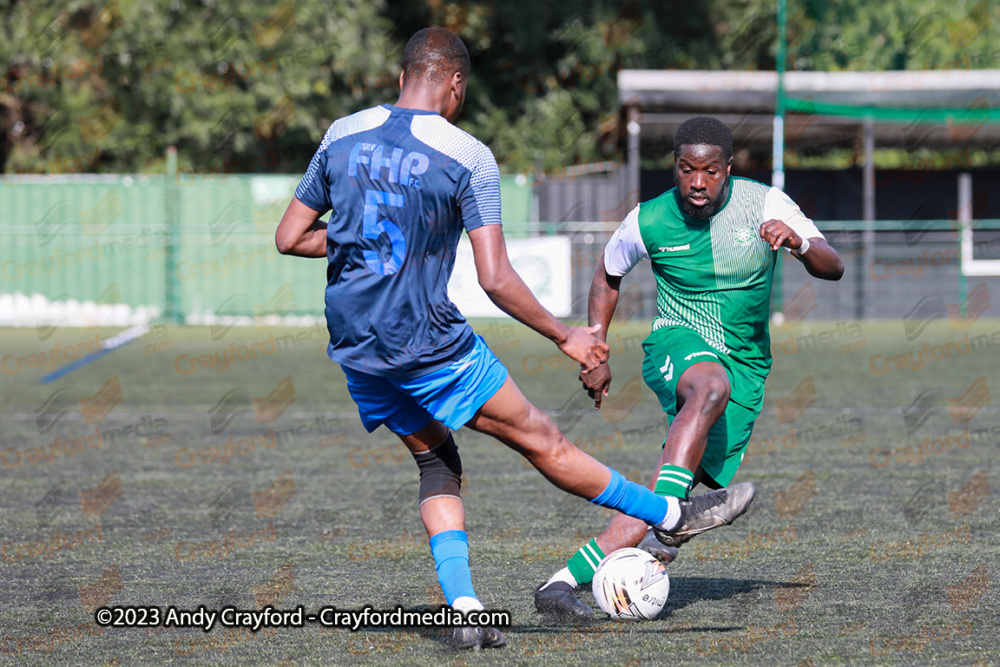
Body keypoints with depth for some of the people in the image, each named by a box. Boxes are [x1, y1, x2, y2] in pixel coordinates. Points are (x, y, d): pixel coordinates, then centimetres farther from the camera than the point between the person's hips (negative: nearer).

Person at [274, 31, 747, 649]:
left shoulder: (342, 135, 3)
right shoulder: (468, 157, -11)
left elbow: (289, 238, 7)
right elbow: (496, 279, -14)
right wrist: (564, 336, -2)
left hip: (353, 345, 5)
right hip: (429, 341, -5)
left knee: (436, 461, 19)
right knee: (542, 441, 8)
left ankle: (463, 609, 3)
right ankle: (673, 517, 23)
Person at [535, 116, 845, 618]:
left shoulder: (764, 204, -6)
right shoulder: (649, 222, -4)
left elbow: (833, 268, -5)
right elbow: (608, 275, 15)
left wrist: (799, 242, -27)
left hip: (745, 365, 2)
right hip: (677, 347, -2)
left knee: (685, 483, -16)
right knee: (711, 385, -40)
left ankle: (566, 581, -18)